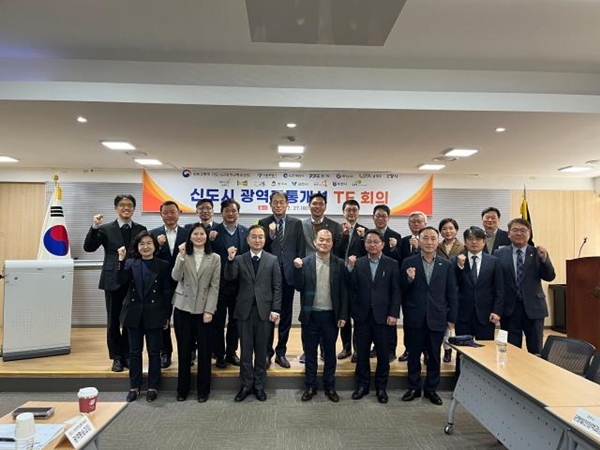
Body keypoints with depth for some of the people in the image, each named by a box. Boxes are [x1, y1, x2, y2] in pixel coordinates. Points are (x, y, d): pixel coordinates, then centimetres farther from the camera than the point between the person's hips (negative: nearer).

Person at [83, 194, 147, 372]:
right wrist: (95, 227, -20)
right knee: (113, 321, 8)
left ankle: (128, 355, 23)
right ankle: (117, 357, 21)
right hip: (113, 281, -1)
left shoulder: (141, 229, 6)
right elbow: (88, 247, -8)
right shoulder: (106, 229, 2)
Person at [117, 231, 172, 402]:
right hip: (134, 313, 2)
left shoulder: (163, 265, -2)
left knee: (154, 352, 7)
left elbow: (167, 292, -2)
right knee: (134, 352, 12)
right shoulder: (130, 263, 3)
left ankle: (152, 387, 20)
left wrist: (166, 315, -3)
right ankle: (134, 386, 25)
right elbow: (122, 281, -14)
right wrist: (121, 260, -23)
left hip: (154, 314, -2)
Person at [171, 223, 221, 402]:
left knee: (204, 350, 5)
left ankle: (203, 390, 21)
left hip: (203, 309, -1)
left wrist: (209, 310, -10)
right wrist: (182, 256, -21)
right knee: (184, 350, 10)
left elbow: (215, 286, -4)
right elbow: (176, 277, -12)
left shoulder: (215, 258, 0)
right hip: (183, 308, 1)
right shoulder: (183, 255, 4)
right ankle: (182, 389, 24)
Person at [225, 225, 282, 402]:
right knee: (246, 350, 8)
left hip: (264, 310, 0)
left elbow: (277, 287, 0)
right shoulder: (239, 259, 4)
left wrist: (275, 309, -7)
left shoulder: (273, 260, 2)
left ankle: (259, 385, 22)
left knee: (261, 350, 9)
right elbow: (229, 277, -11)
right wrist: (230, 259, -26)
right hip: (244, 310, 1)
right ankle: (246, 384, 21)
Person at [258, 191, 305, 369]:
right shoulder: (263, 223, 2)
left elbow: (301, 250, 4)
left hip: (288, 274, 1)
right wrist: (270, 235, -19)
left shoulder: (296, 223, 5)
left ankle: (281, 352, 22)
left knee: (286, 315, 9)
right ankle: (267, 352, 19)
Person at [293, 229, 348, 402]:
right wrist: (298, 269, -21)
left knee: (330, 352, 13)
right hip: (310, 315, 0)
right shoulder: (305, 262, -3)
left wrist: (343, 315, -5)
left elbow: (343, 292, -1)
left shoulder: (339, 264, -3)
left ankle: (329, 386, 28)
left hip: (331, 315, 0)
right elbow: (299, 287, -6)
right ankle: (310, 386, 26)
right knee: (310, 352, 11)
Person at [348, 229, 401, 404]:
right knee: (361, 352, 10)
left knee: (383, 353, 8)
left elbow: (396, 291, -3)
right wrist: (351, 268, -17)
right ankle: (362, 385, 25)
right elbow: (353, 287, -6)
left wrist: (394, 314, -9)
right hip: (362, 314, 1)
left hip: (383, 315, -1)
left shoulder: (392, 264, -1)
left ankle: (381, 387, 23)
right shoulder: (357, 263, 3)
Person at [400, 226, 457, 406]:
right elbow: (402, 291, -2)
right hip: (414, 318, -1)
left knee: (434, 356, 13)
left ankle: (431, 389, 29)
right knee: (413, 355, 11)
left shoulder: (446, 265, 2)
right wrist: (409, 279, -21)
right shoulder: (408, 263, -2)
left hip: (437, 318, 1)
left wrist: (451, 319, 2)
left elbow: (451, 294, 4)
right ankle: (414, 388, 27)